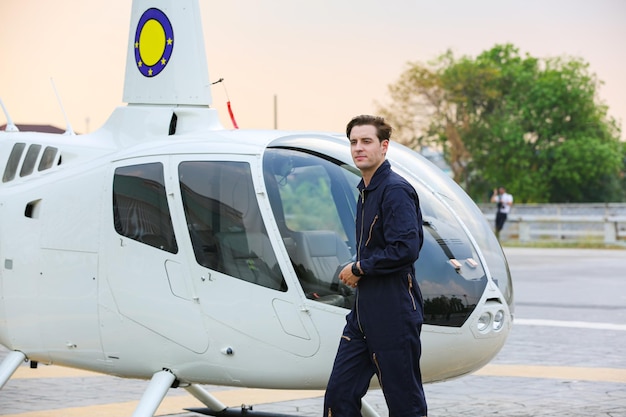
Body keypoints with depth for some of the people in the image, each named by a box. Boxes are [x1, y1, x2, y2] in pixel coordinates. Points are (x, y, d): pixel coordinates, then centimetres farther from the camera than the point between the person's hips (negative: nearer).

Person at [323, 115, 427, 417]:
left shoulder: (395, 190, -13)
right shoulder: (365, 190, 16)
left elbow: (405, 249, -23)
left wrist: (359, 268, -12)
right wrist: (357, 273, 5)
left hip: (394, 315, -9)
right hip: (364, 311, 9)